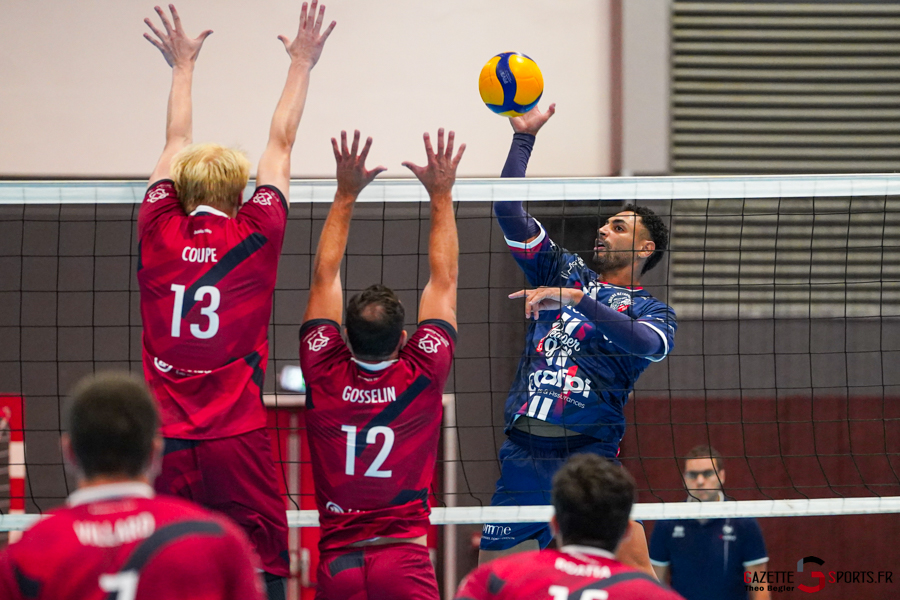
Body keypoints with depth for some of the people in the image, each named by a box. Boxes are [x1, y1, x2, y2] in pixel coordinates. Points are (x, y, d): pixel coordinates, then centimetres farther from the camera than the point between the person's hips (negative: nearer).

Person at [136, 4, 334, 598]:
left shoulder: (160, 233, 4)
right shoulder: (254, 237, 0)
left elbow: (177, 144, 21)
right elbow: (281, 143, 12)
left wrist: (184, 66, 35)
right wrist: (301, 63, 23)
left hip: (164, 443, 2)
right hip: (238, 444, -2)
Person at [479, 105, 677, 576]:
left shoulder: (652, 311, 8)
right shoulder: (566, 273, 20)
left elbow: (645, 343, -16)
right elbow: (509, 213, 16)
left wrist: (575, 300, -23)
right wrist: (524, 137, 11)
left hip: (588, 452, -4)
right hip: (522, 453, 4)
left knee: (635, 566, -21)